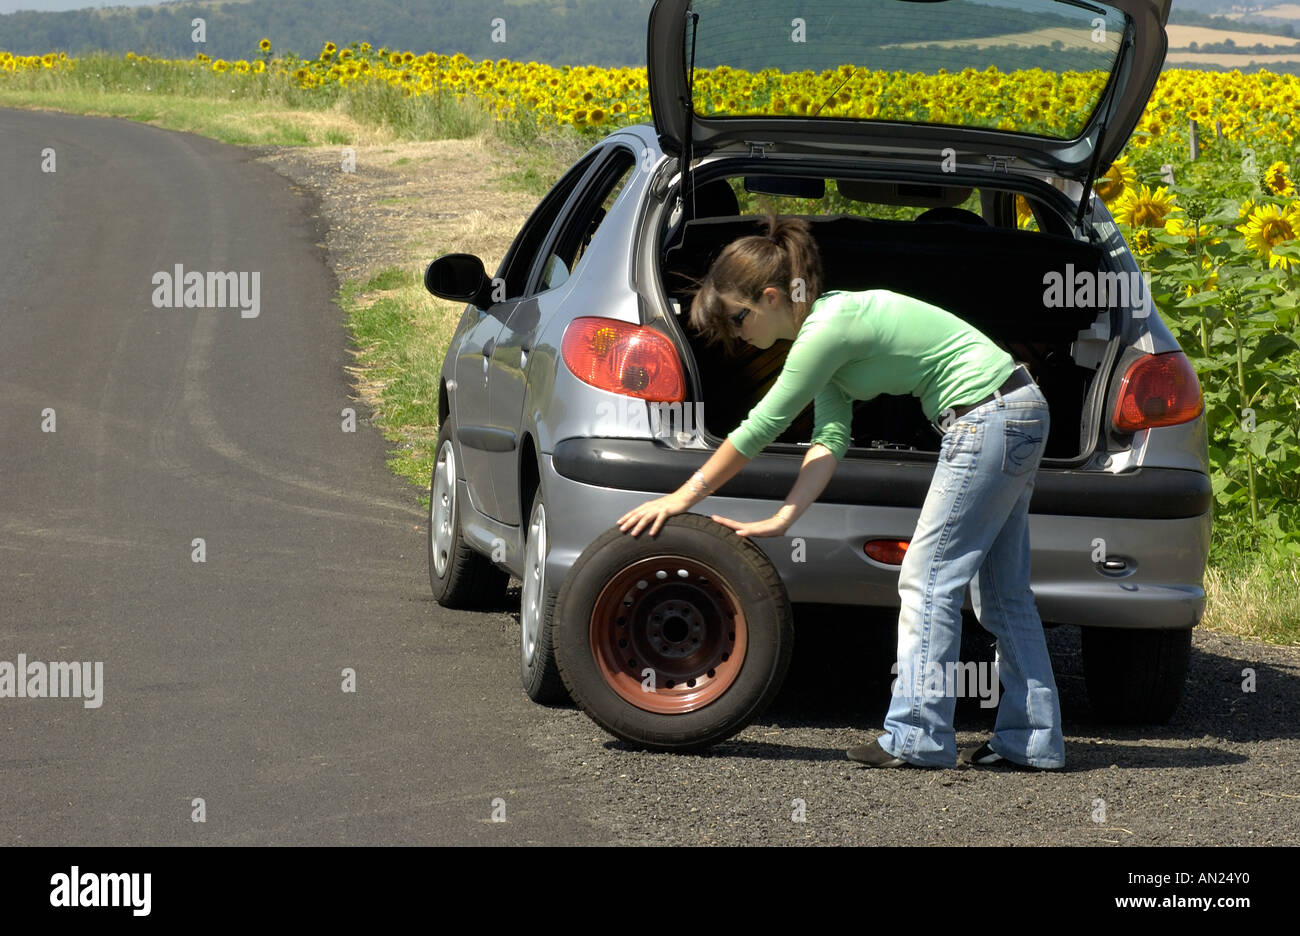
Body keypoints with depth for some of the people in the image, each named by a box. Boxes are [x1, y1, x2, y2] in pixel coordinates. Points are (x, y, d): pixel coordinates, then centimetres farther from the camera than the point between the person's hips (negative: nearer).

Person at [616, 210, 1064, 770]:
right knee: (1002, 592, 11)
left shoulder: (828, 329, -18)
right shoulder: (823, 329, 11)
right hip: (1018, 410, 10)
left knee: (928, 578, -7)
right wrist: (782, 520, -1)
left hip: (988, 418, -10)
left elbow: (759, 428, -14)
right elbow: (830, 439, 7)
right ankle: (1031, 741, 14)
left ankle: (917, 738, -6)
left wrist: (684, 497, -8)